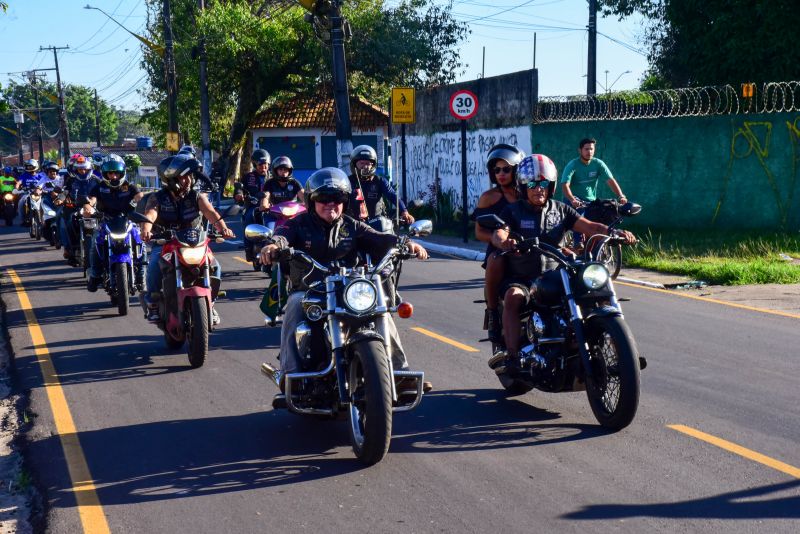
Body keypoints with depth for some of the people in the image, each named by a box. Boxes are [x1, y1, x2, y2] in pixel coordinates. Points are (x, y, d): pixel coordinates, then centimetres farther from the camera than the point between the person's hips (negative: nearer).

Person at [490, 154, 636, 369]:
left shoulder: (560, 210, 12)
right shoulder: (513, 211, 2)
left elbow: (588, 226, 0)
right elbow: (498, 233, -17)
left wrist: (614, 232, -19)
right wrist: (504, 242, -43)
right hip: (520, 278, -3)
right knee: (513, 296, -34)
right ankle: (512, 355, -33)